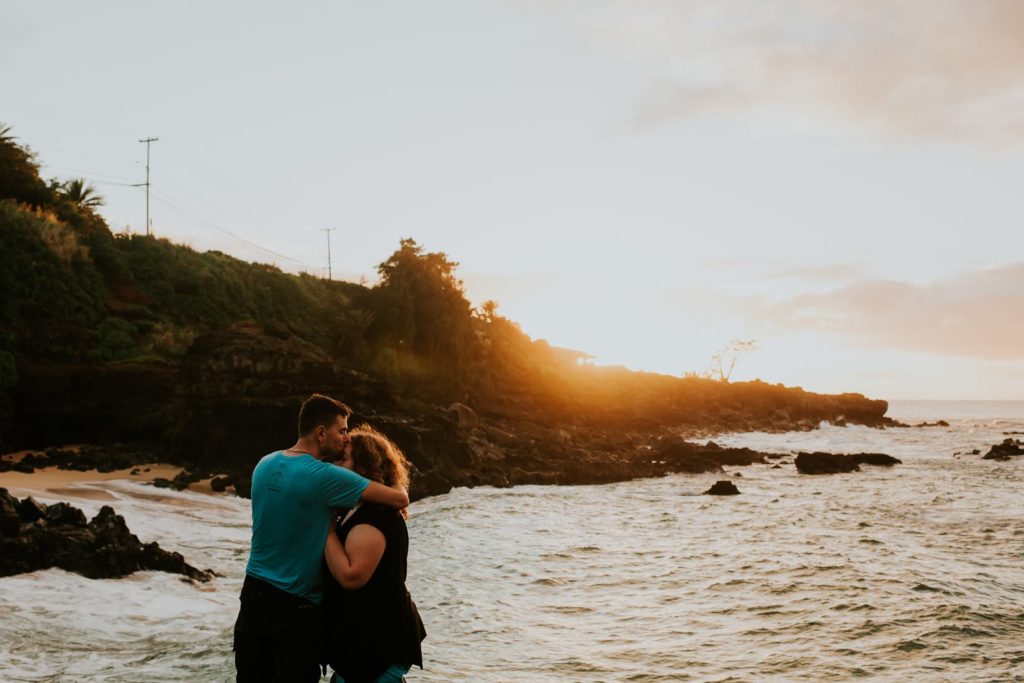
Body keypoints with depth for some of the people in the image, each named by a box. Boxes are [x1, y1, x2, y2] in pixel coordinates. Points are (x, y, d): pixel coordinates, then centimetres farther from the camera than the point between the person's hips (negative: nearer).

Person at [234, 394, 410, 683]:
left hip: (254, 592, 7)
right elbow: (401, 499, -17)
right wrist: (396, 489, 4)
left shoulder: (265, 464, 2)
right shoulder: (324, 476, -20)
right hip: (295, 605, -7)